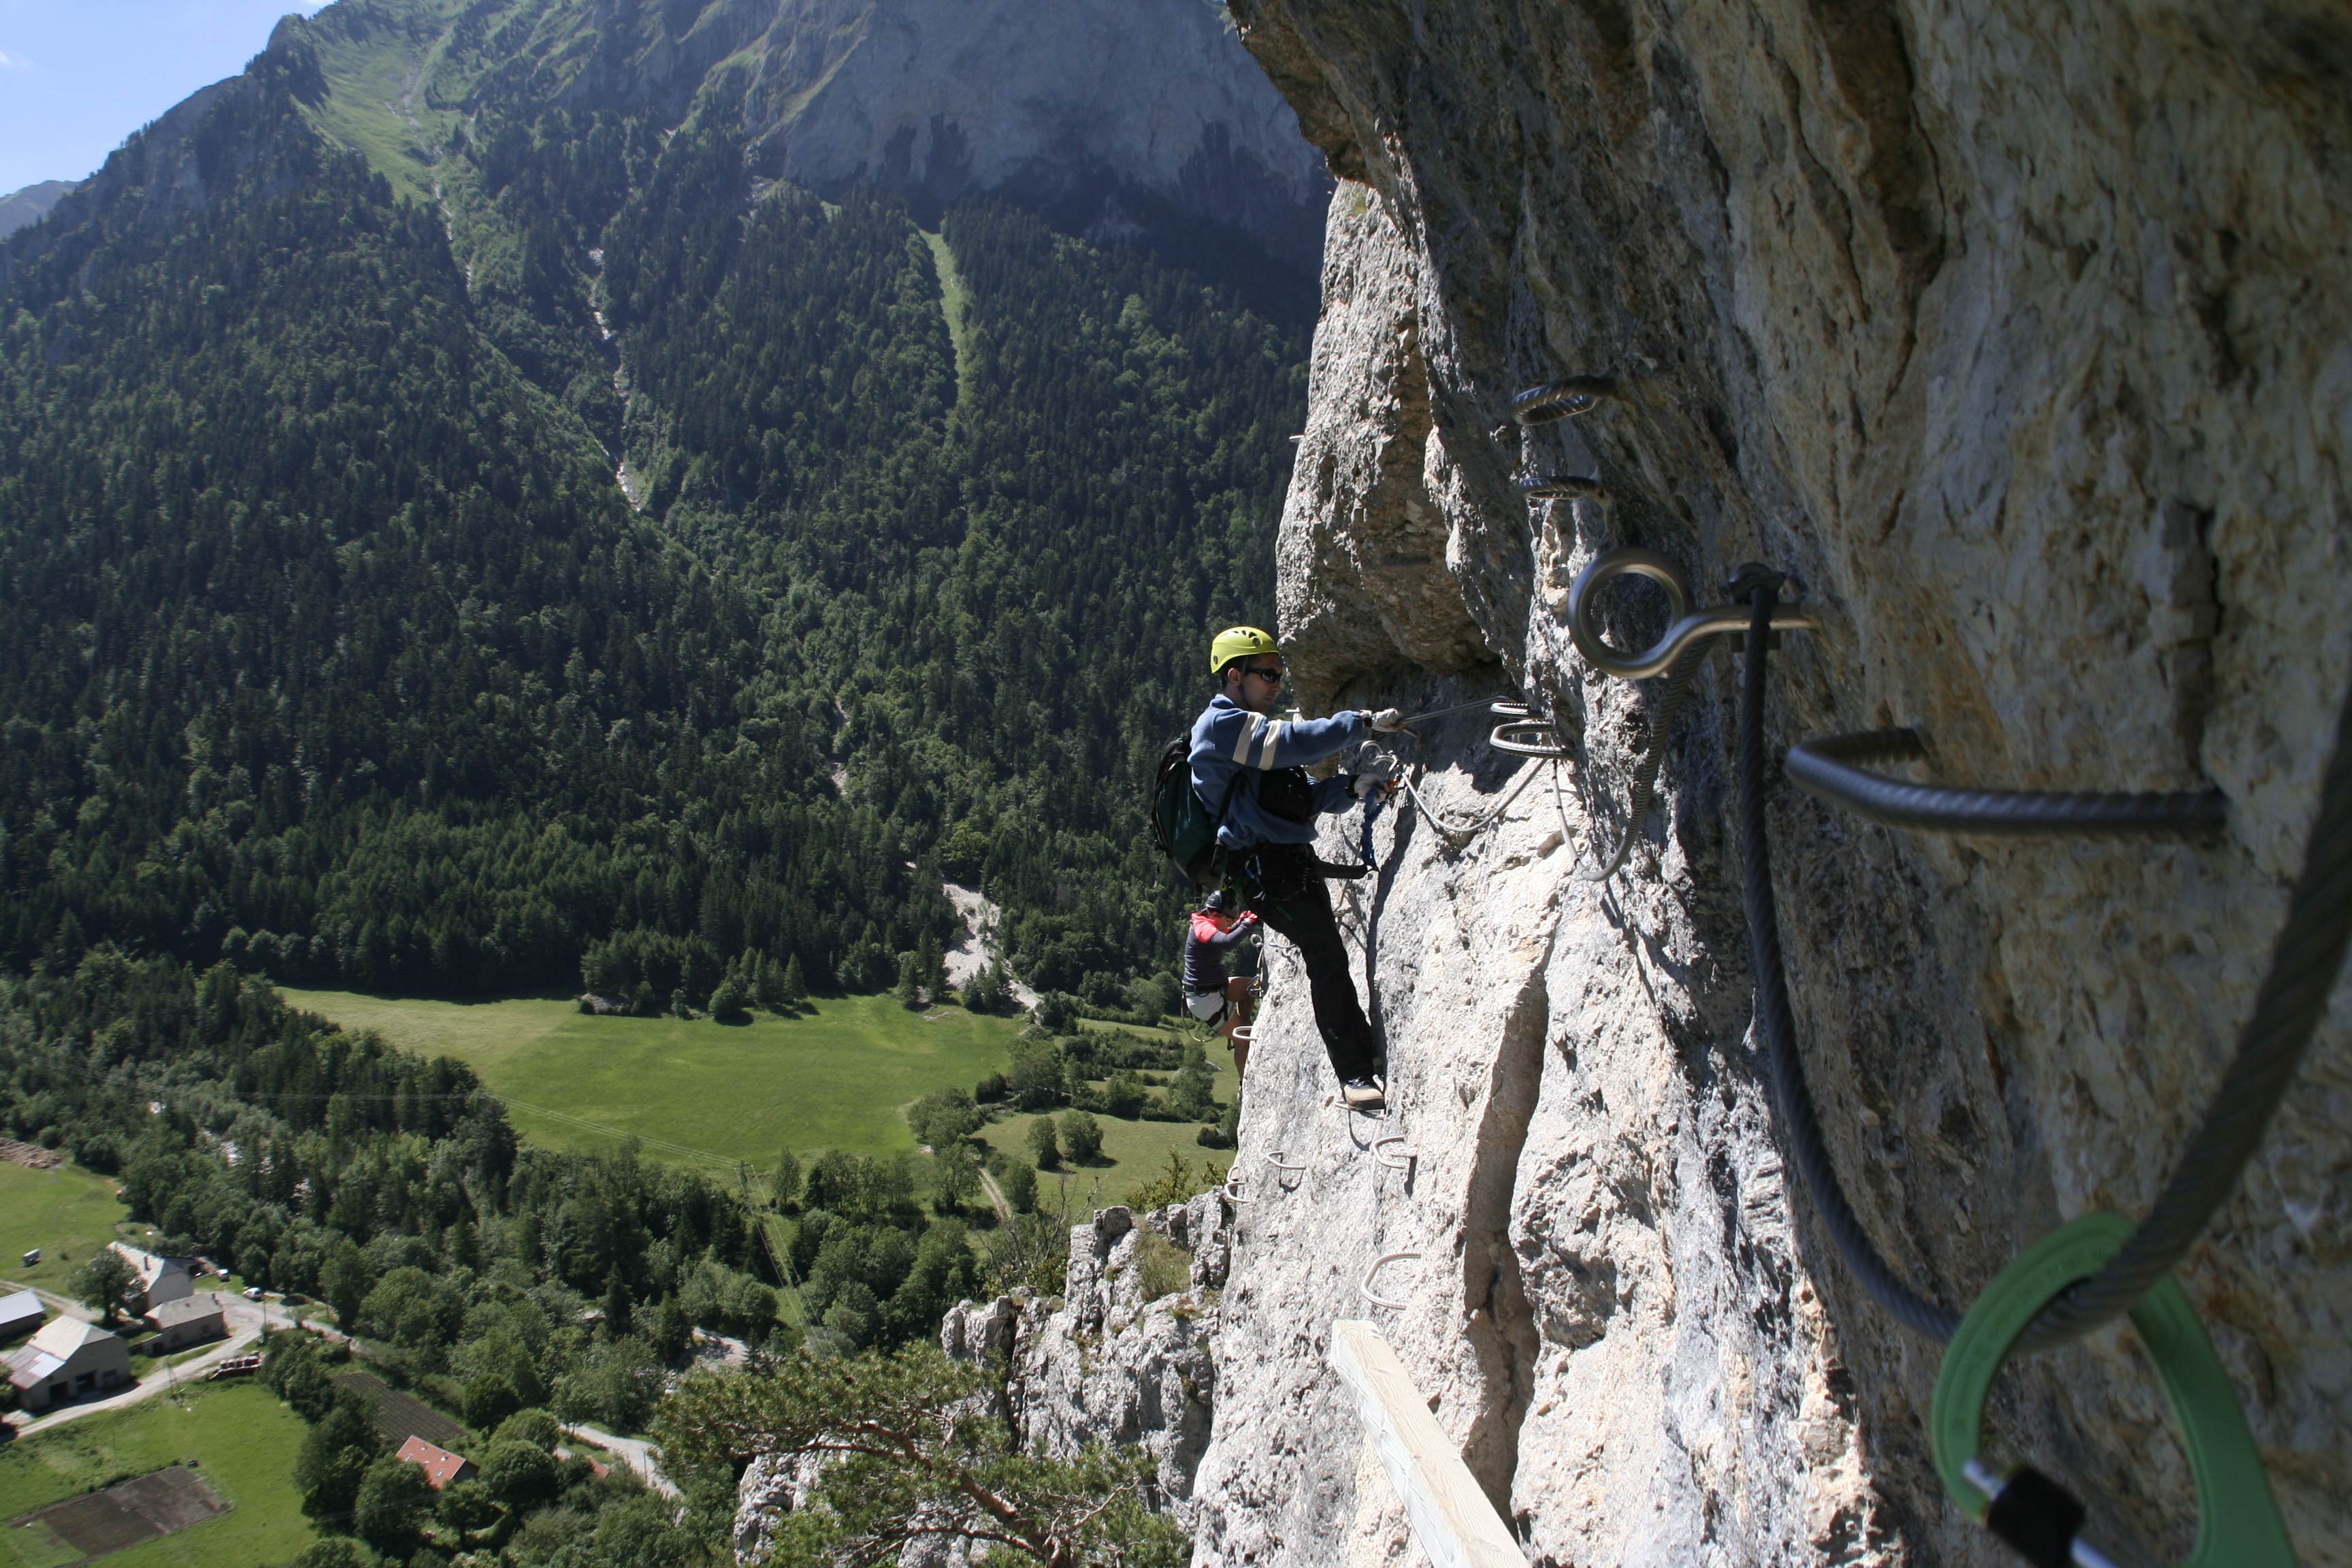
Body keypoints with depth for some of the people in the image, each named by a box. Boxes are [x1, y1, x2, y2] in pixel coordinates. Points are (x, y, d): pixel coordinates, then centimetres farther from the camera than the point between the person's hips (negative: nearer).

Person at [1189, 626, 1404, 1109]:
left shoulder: (1252, 730, 25)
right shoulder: (1220, 724, -7)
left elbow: (1307, 796, 18)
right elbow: (1294, 741, -21)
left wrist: (1351, 787, 0)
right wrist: (1365, 722, -16)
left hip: (1293, 861, 10)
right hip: (1263, 866, -10)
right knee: (1327, 955, -15)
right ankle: (1355, 1076, -14)